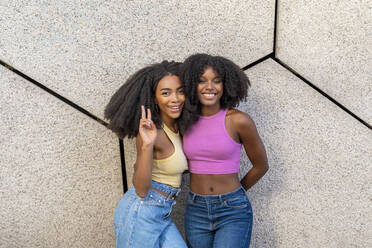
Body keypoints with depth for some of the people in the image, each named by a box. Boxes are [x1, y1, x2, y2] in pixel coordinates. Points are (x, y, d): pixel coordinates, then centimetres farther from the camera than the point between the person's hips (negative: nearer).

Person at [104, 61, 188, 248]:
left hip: (163, 215, 7)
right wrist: (147, 145, -31)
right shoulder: (152, 132, -19)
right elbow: (141, 189, -21)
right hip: (140, 213, -7)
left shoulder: (178, 127, 4)